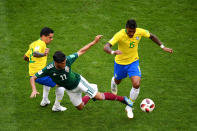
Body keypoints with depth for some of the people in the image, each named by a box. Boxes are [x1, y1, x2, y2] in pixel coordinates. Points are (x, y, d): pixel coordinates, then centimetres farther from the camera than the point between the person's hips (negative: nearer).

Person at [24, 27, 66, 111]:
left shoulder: (34, 44, 14)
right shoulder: (41, 43, -15)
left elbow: (25, 57, 23)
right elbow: (35, 53, -36)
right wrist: (43, 54, -53)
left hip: (32, 74, 10)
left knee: (48, 81, 39)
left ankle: (44, 101, 41)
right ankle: (56, 107, 7)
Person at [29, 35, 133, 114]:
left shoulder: (67, 60, -30)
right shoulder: (49, 69, -31)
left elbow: (81, 51, -16)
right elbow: (33, 78, -22)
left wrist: (94, 42, -19)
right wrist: (34, 90, -38)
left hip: (78, 81, -2)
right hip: (70, 89, 2)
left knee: (99, 96, -11)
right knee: (80, 107, 18)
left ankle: (122, 99, 5)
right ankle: (89, 96, 49)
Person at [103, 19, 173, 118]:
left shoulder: (140, 32, -20)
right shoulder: (120, 35, -31)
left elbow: (152, 36, 2)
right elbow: (106, 47, -39)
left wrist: (163, 47, -1)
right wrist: (113, 52, -61)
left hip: (133, 62, 1)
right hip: (120, 63, -1)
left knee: (136, 84, -16)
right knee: (117, 81, 23)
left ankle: (129, 107, 6)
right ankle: (113, 81, 65)